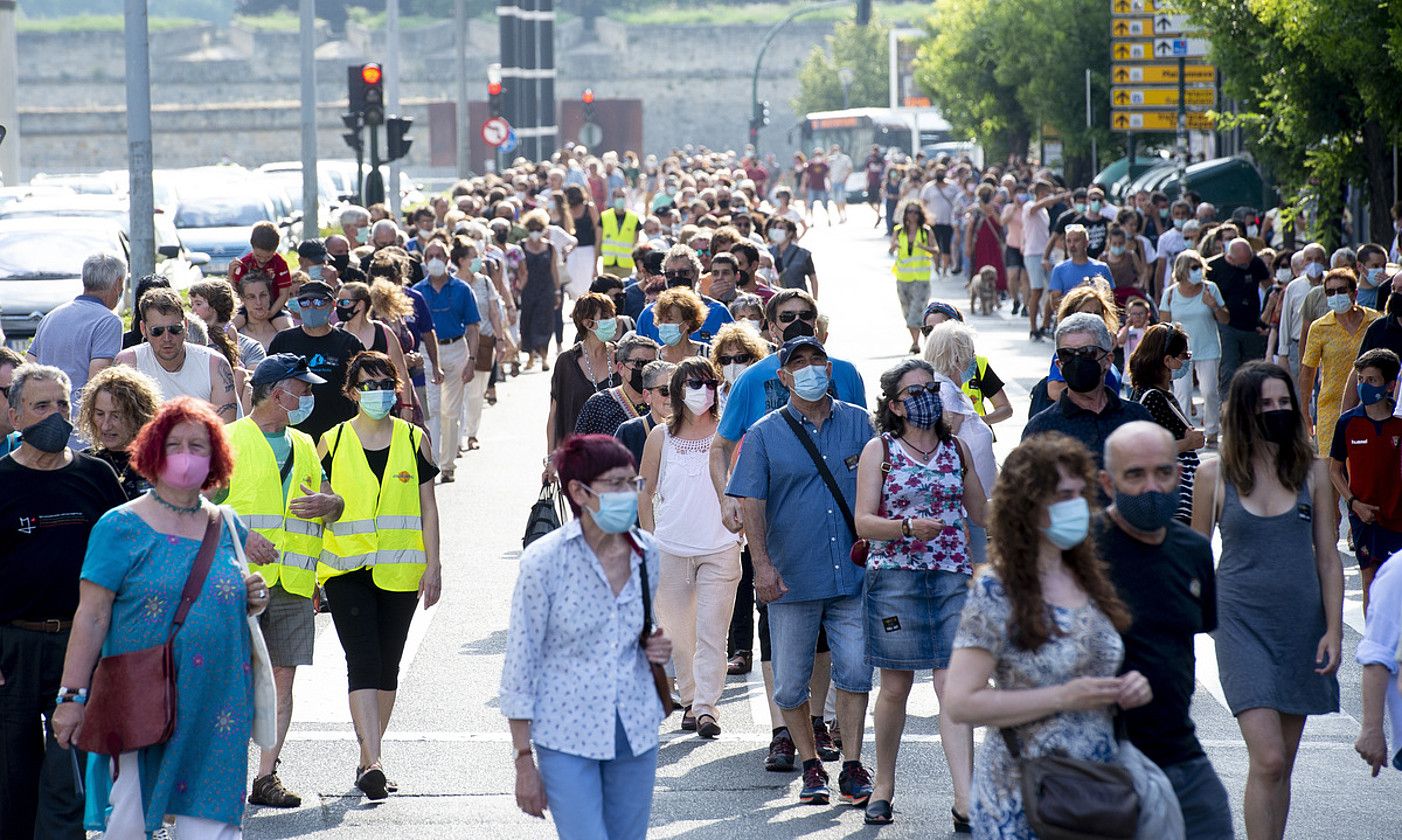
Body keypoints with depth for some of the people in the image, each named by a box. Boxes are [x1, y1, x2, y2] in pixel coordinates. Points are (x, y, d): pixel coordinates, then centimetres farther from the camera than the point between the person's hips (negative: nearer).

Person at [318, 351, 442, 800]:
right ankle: (372, 764, -22)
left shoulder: (414, 439, 6)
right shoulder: (332, 442, 3)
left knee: (387, 666, 8)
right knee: (363, 662, -14)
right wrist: (309, 572, 3)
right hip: (347, 568, -2)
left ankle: (367, 761, 20)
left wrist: (433, 565, 2)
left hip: (400, 570, 2)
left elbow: (427, 506, 8)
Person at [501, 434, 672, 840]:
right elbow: (520, 665, -8)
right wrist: (524, 759, -9)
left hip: (635, 731, 5)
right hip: (567, 735, -5)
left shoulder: (648, 553, 1)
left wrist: (657, 648, -4)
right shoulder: (544, 560, -13)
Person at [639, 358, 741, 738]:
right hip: (671, 549, 2)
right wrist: (651, 540, 8)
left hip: (720, 549, -2)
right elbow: (645, 493, 12)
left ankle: (707, 706, -7)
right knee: (679, 632, 8)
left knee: (712, 631, -9)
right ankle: (689, 700, 22)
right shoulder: (661, 436, 5)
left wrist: (739, 527, -2)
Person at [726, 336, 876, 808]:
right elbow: (751, 503, -3)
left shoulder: (858, 423, 8)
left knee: (855, 670, -5)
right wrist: (762, 565, -12)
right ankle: (811, 767, 17)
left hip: (853, 574, 1)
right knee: (790, 682, 3)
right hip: (792, 578, -1)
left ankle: (852, 769, 1)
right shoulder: (765, 434, 2)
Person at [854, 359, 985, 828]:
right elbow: (863, 522, -7)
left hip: (953, 578, 2)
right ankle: (883, 786, 23)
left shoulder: (957, 449, 10)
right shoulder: (879, 450, 1)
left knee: (954, 685, -8)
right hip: (895, 577, -2)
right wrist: (909, 527, -21)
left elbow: (980, 515, 19)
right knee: (895, 688, 5)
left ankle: (965, 800, -14)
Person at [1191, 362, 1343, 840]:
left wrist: (1333, 629, -1)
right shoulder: (1215, 476, -2)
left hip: (1301, 623, 3)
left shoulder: (1312, 473, 4)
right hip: (1243, 624, -3)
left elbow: (1327, 557, 6)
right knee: (1267, 760, -15)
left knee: (1282, 764, 8)